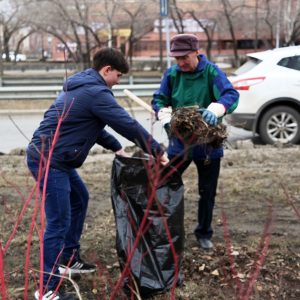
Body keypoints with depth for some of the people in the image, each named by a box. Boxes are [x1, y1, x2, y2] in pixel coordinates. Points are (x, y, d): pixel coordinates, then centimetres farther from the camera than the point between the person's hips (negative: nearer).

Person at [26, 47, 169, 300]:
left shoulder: (81, 86, 17)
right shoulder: (96, 93, -16)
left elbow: (93, 125, 23)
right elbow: (128, 124, -14)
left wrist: (116, 148, 17)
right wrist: (156, 151, -5)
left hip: (52, 157, 11)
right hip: (49, 160, -11)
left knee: (79, 199, 23)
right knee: (59, 221, -7)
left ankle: (69, 259, 33)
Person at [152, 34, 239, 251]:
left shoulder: (211, 72, -13)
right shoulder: (172, 74, -3)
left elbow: (231, 95, -24)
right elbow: (159, 100, 0)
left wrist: (215, 109, -44)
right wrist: (166, 118, -20)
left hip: (208, 144, -2)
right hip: (179, 142, 2)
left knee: (207, 192, 12)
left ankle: (204, 233, 31)